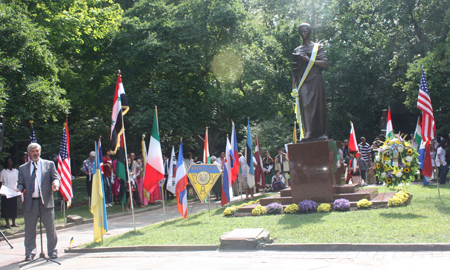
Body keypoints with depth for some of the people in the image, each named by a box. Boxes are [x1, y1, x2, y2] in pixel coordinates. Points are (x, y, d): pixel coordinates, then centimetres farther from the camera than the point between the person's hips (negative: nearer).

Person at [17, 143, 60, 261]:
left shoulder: (49, 164, 10)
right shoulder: (22, 168, 14)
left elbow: (55, 177, 5)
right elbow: (21, 184, 11)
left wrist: (55, 183, -18)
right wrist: (18, 189, -11)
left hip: (46, 201, -1)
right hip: (30, 202, 1)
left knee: (50, 228, 3)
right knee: (29, 229, 7)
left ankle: (52, 251, 15)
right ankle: (30, 252, 20)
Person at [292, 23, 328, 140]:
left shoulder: (317, 47, 9)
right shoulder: (297, 50, 17)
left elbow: (325, 63, -2)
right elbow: (294, 69, 14)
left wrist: (309, 60, -11)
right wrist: (294, 84, 4)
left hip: (315, 80, -2)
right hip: (302, 81, 2)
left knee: (317, 105, -4)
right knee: (305, 106, -10)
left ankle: (320, 133, -1)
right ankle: (308, 133, -13)